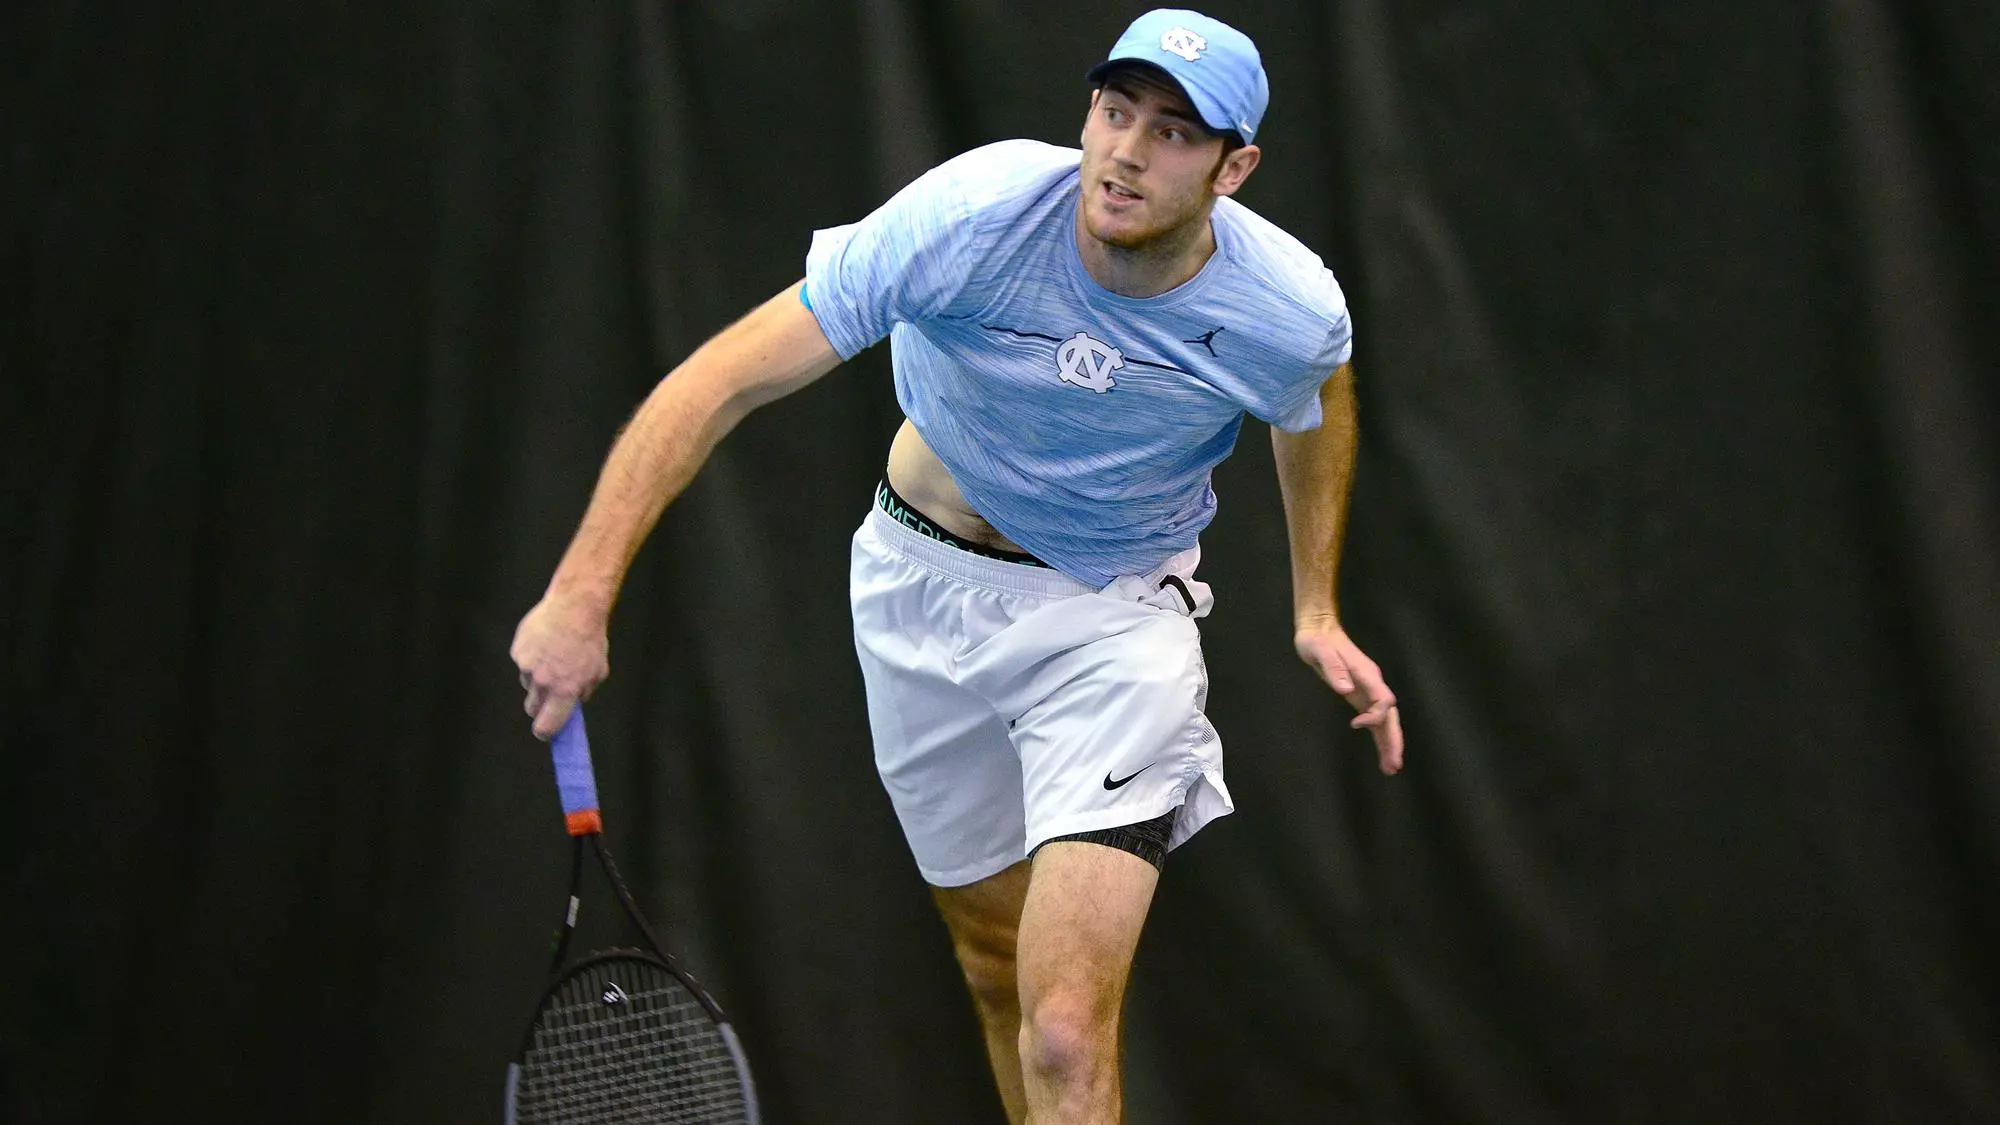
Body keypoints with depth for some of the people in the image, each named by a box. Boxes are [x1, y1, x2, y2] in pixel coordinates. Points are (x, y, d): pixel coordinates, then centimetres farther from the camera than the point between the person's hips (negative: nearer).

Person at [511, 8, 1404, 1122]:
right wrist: (583, 590, -34)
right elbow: (724, 380, -27)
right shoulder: (969, 217, -28)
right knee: (1001, 971, 18)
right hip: (926, 582, 2)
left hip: (1116, 617, -2)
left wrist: (1318, 611, 6)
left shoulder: (1292, 310, -22)